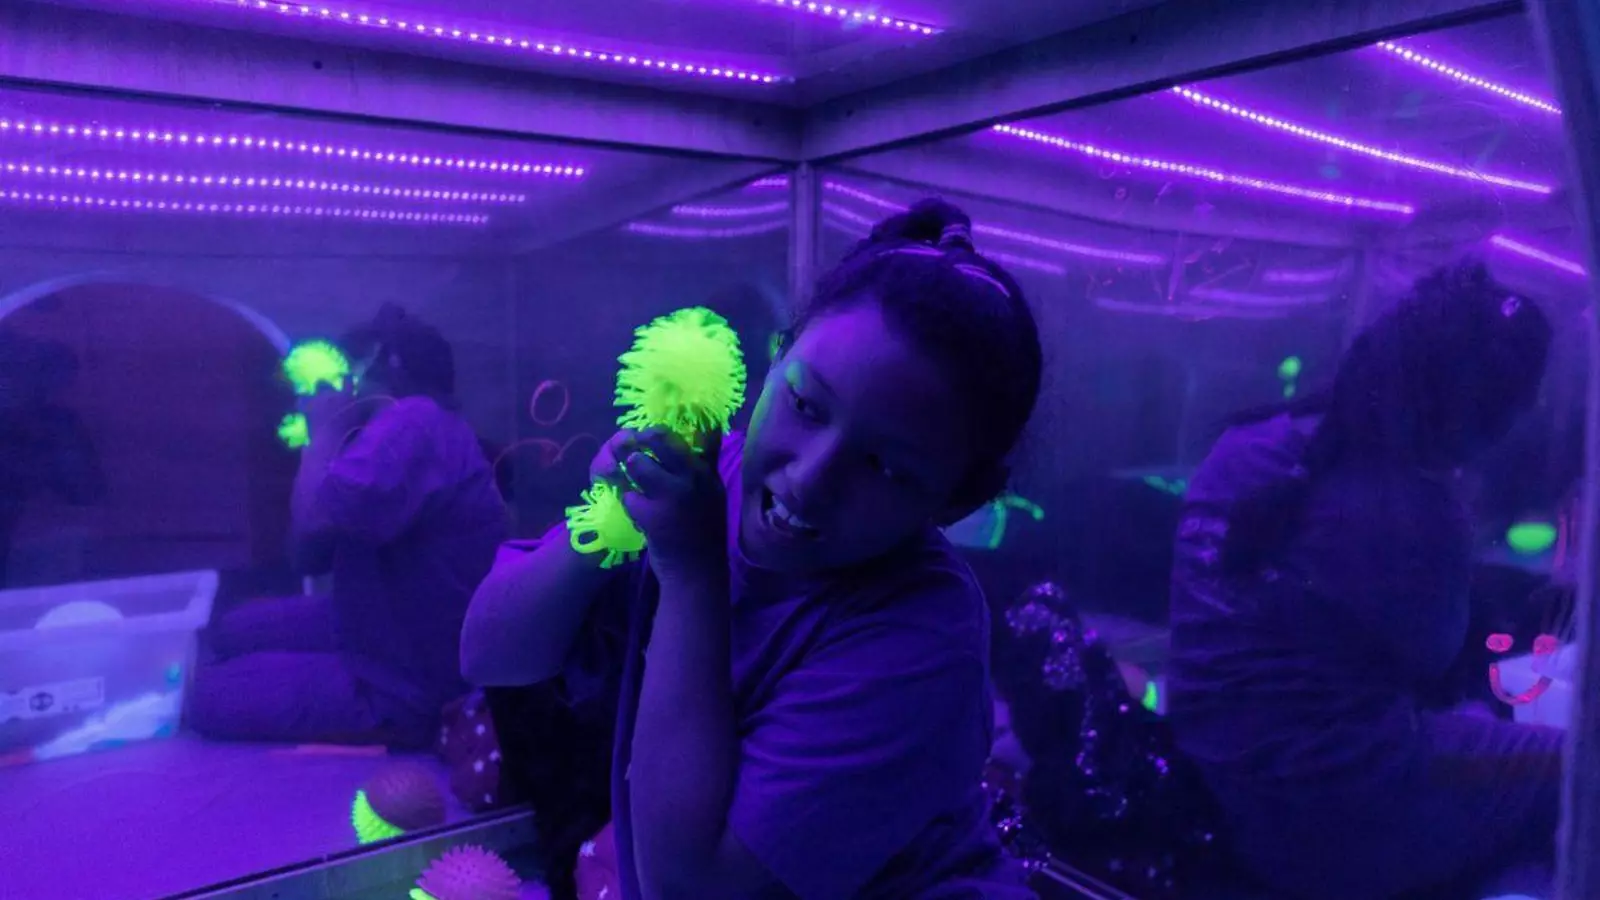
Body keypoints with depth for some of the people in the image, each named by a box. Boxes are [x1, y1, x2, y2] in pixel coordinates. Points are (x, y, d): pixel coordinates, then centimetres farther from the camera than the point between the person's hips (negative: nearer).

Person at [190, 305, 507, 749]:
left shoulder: (416, 422, -23)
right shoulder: (405, 430, 10)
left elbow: (313, 524, -34)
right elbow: (309, 557, 10)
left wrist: (325, 430, -16)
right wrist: (326, 437, 3)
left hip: (411, 681, -11)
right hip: (386, 633, 11)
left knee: (209, 697, -1)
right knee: (234, 631, 22)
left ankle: (389, 725, 7)